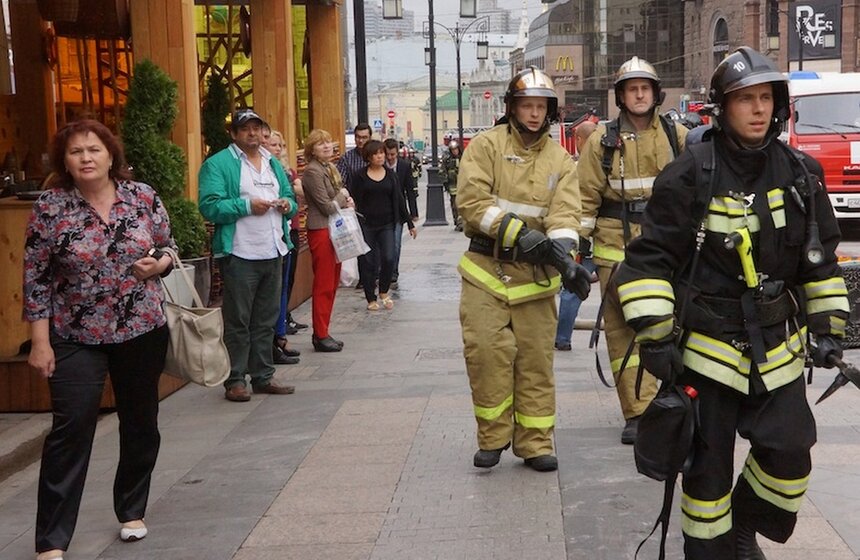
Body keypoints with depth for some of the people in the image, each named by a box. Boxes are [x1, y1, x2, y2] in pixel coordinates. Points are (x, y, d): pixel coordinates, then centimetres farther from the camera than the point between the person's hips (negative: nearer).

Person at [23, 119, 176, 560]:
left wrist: (158, 265, -14)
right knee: (71, 429, -7)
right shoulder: (50, 207, -9)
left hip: (143, 331, 3)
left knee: (141, 424, 12)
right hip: (77, 338, -3)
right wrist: (40, 342, -9)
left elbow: (168, 249, 10)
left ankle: (132, 511, 33)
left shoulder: (143, 197, -2)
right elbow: (36, 278, -6)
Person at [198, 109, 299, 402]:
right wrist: (247, 206, -20)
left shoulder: (273, 163, 17)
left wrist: (288, 204, 0)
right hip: (240, 255, -7)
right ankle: (235, 380, 7)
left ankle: (263, 377, 22)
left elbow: (291, 198, 23)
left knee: (266, 321, 13)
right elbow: (209, 206, -16)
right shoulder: (218, 164, -6)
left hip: (273, 253, 7)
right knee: (238, 321, -1)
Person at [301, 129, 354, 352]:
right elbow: (327, 207, -16)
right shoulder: (312, 171, -13)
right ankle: (321, 336, 1)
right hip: (321, 231, -9)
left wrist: (347, 202, 2)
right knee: (323, 285, -5)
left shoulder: (331, 168, 15)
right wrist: (343, 196, 1)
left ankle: (322, 333, 18)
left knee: (332, 284, 11)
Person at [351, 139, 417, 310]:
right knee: (368, 262, 1)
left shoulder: (390, 175, 7)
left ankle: (384, 292, 15)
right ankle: (371, 299, 14)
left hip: (386, 224, 2)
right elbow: (355, 201, -1)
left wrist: (410, 223, 10)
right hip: (366, 224, -2)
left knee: (388, 259, -9)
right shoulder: (360, 176, 0)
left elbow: (399, 200, 10)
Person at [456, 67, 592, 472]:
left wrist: (565, 256, -24)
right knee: (488, 354, -9)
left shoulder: (560, 160, 9)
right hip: (487, 270, -2)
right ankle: (493, 438, 9)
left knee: (536, 359, 4)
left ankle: (535, 443, 15)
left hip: (535, 273, 2)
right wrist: (518, 232, -20)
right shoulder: (486, 145, 1)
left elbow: (564, 213, -4)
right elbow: (472, 200, -11)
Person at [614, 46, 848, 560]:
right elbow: (651, 258, -10)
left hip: (778, 347, 4)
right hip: (708, 344, -4)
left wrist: (828, 327, 9)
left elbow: (821, 258, 12)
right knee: (709, 465, 5)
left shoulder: (801, 173, 2)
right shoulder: (691, 176, -12)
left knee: (789, 454, 3)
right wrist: (655, 337, -14)